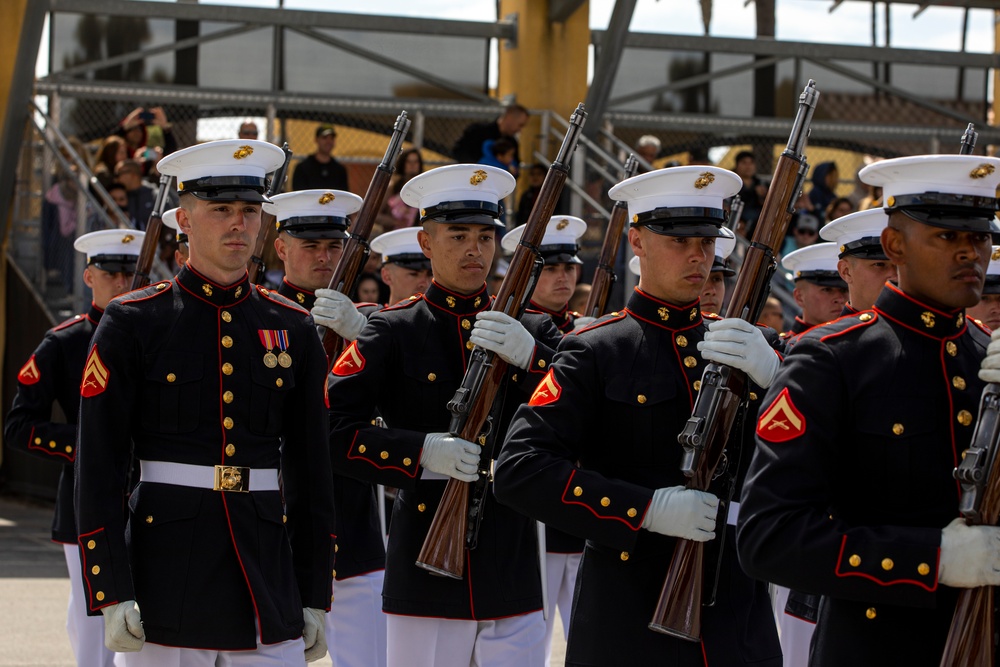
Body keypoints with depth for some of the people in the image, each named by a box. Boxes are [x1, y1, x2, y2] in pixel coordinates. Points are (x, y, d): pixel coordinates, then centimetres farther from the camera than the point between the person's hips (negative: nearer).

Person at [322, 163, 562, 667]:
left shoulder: (531, 333, 10)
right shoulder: (393, 332, 2)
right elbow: (334, 429, -8)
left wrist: (528, 357, -20)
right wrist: (422, 451, -22)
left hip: (512, 584, 2)